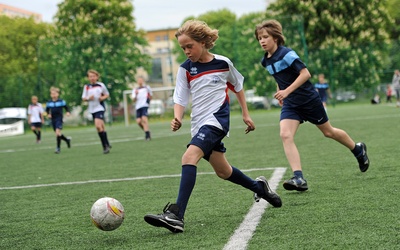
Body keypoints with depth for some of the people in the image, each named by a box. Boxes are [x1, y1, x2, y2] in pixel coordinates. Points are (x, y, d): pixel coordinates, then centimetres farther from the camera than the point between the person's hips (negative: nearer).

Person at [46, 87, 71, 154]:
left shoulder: (61, 101, -5)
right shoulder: (49, 102, 4)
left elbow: (66, 107, 5)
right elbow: (47, 110, 16)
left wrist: (67, 112, -13)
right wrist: (48, 114, -2)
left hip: (59, 119, -5)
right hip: (53, 119, 5)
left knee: (57, 132, -18)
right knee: (58, 134, 10)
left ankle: (58, 148, -10)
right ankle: (67, 139, 38)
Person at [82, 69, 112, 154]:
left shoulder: (101, 85, 0)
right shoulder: (86, 87, 5)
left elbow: (107, 94, 12)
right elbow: (83, 98, 8)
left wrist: (103, 98, -9)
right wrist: (88, 98, -13)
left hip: (100, 108, -3)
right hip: (92, 109, 3)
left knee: (98, 126, -19)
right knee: (101, 127, 11)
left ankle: (105, 146, -12)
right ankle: (107, 145, 24)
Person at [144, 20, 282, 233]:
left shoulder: (223, 63, -1)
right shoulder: (185, 69, 4)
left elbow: (238, 87, 16)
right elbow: (180, 98, 2)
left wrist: (245, 114, 17)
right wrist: (177, 118, -18)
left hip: (217, 119, -5)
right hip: (199, 125, 5)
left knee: (189, 157, -26)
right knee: (223, 171, 13)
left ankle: (176, 215, -34)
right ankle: (259, 187, 42)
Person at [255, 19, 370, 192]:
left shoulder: (286, 54, -19)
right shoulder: (265, 61, 4)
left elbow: (305, 73, -25)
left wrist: (287, 91, -31)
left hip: (308, 100, -6)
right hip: (290, 105, 6)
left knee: (328, 132, 11)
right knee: (285, 135, -18)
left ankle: (358, 150, 39)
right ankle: (299, 178, -23)